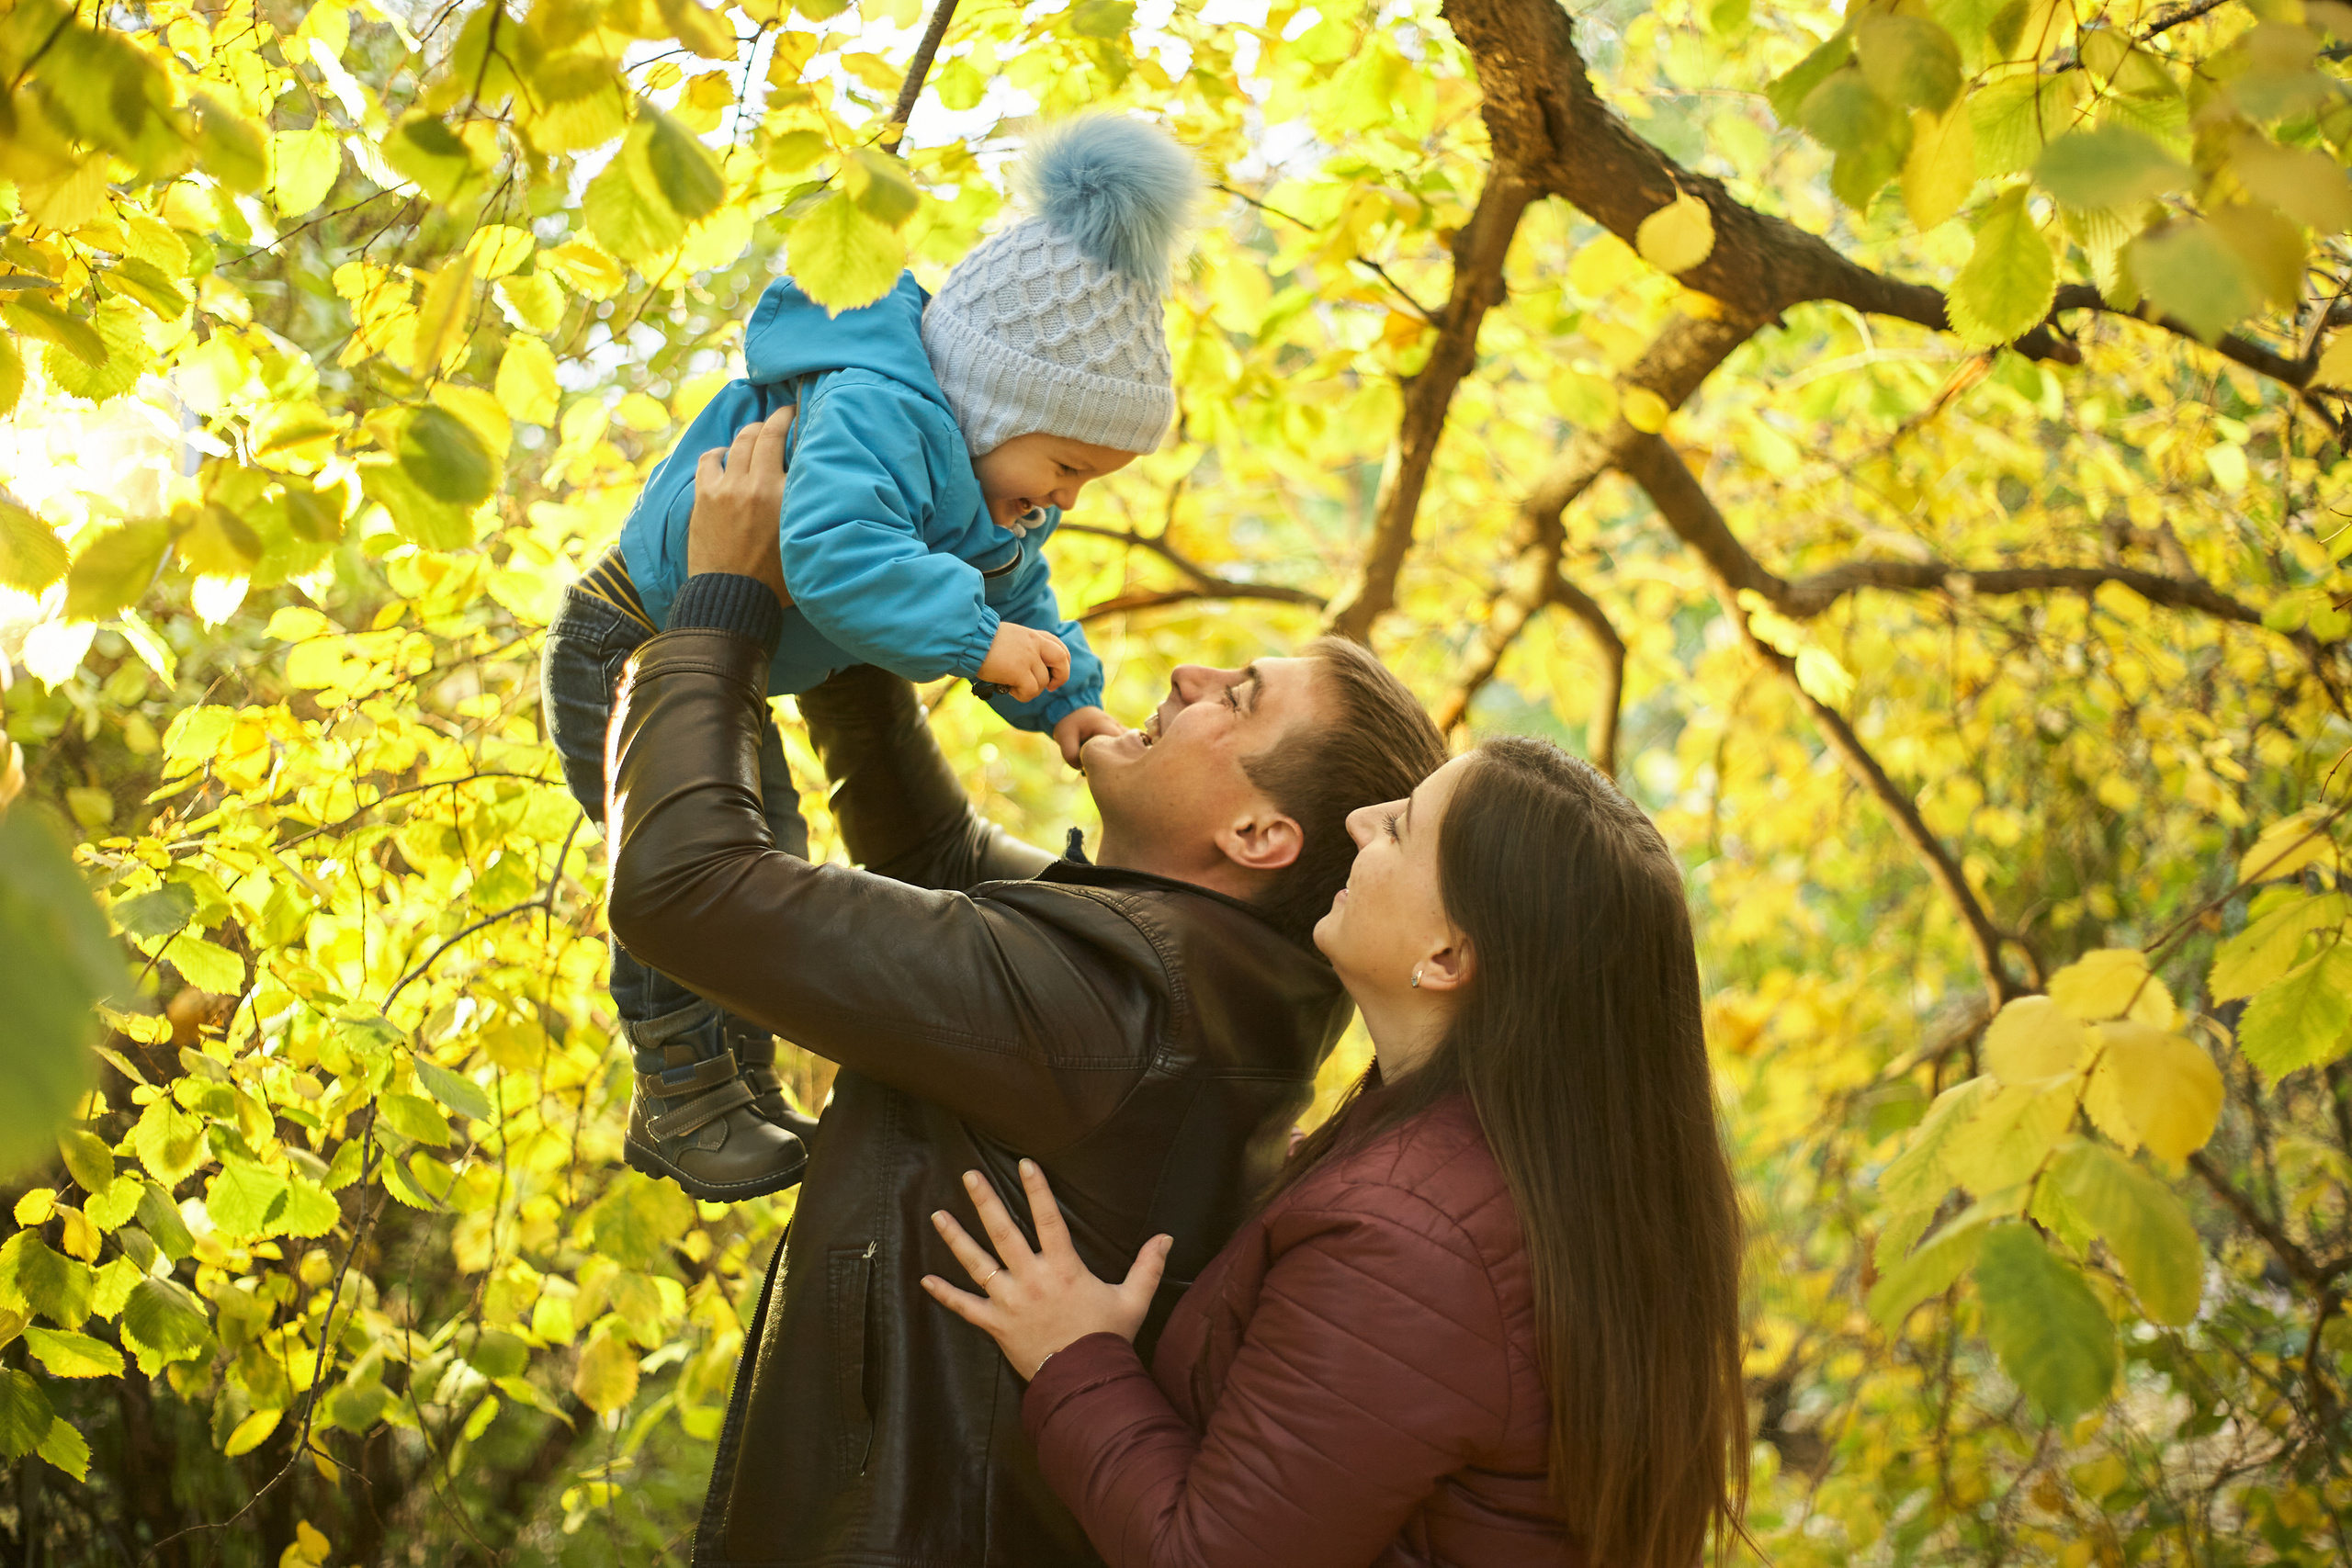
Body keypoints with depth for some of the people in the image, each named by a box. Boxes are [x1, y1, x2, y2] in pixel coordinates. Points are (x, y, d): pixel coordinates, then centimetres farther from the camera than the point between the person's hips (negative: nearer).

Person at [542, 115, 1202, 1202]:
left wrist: (1067, 706, -7)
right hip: (626, 655, -10)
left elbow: (1014, 595, 8)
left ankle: (747, 1091, 27)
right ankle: (682, 1100, -2)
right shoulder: (871, 416, -34)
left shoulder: (988, 481, 1)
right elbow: (834, 556, -50)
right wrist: (975, 637, -49)